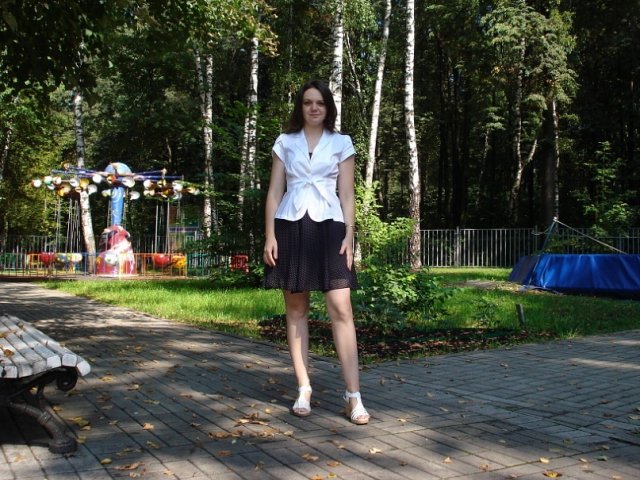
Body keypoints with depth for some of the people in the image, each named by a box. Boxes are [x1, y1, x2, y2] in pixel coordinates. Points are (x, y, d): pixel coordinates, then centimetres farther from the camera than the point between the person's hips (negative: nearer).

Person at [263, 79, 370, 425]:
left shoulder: (341, 143, 9)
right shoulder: (285, 142, 11)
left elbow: (347, 195, 6)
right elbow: (274, 192, 8)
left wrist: (349, 236, -5)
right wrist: (269, 235, -1)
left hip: (328, 226, -1)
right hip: (291, 226, 2)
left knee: (341, 308, -10)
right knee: (296, 310, 3)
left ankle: (353, 395, -8)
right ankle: (303, 389, 11)